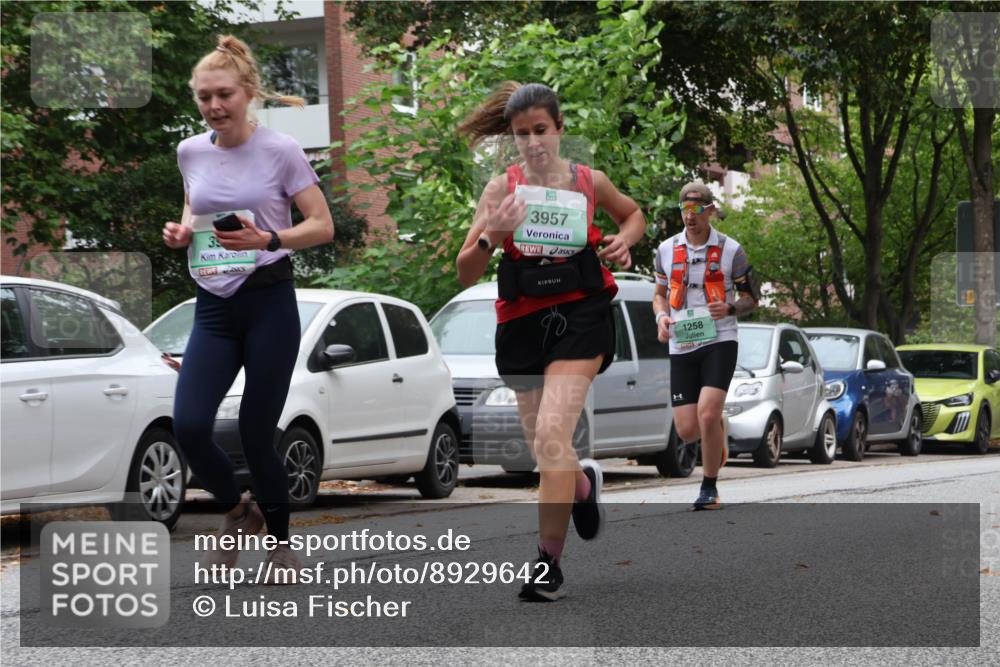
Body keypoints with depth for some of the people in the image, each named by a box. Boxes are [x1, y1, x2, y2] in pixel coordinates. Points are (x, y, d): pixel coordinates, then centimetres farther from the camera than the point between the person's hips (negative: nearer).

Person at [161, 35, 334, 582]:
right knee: (188, 425, -12)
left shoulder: (280, 151, -7)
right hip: (213, 306, 4)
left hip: (269, 304, -4)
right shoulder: (190, 152, 6)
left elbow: (322, 226, -5)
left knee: (256, 434, -2)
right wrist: (181, 232, 0)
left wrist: (269, 239, -22)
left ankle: (281, 542, 23)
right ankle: (238, 511, 18)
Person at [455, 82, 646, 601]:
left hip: (579, 313, -3)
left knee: (552, 433, -20)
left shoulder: (589, 182, 2)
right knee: (542, 447, 13)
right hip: (522, 320, 3)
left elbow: (634, 214, 24)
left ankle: (549, 561, -15)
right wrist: (490, 235, -21)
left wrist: (623, 241, 2)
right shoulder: (502, 188, 1)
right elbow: (465, 274, -2)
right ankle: (583, 483, 50)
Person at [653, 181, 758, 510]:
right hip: (681, 347, 3)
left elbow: (751, 299, 6)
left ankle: (709, 489, -4)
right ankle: (717, 431, 35)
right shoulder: (666, 250, 7)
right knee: (687, 431, -3)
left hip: (719, 341, -3)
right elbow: (660, 293, 20)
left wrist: (730, 308, -16)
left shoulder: (730, 250, -1)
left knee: (707, 413, -21)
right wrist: (662, 318, -1)